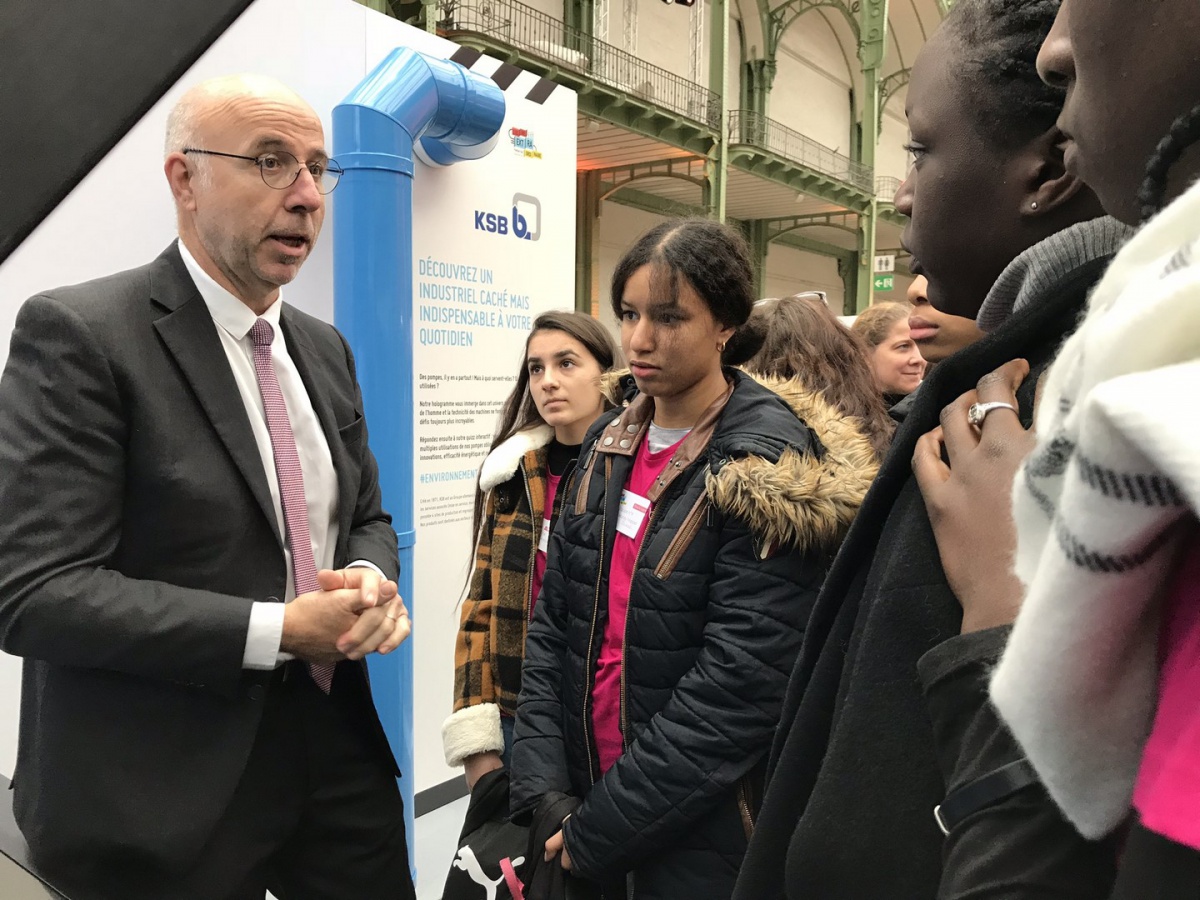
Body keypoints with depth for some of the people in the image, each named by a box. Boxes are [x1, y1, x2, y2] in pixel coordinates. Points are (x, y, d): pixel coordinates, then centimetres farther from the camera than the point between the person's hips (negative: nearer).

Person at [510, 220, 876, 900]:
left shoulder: (770, 475, -19)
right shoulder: (611, 443, 1)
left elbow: (735, 692, -23)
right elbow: (554, 620, 0)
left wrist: (594, 837, -17)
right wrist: (543, 792, -8)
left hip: (701, 843, -5)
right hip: (583, 797, 6)